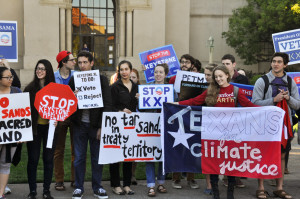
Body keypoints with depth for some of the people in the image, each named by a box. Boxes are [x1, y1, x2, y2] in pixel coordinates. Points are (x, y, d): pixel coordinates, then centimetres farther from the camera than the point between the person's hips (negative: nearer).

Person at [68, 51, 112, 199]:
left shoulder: (102, 80, -1)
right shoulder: (73, 79, 5)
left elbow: (107, 104, -3)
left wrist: (102, 126, -10)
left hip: (96, 124, -1)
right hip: (79, 124, 1)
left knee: (97, 157, 7)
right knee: (79, 157, 6)